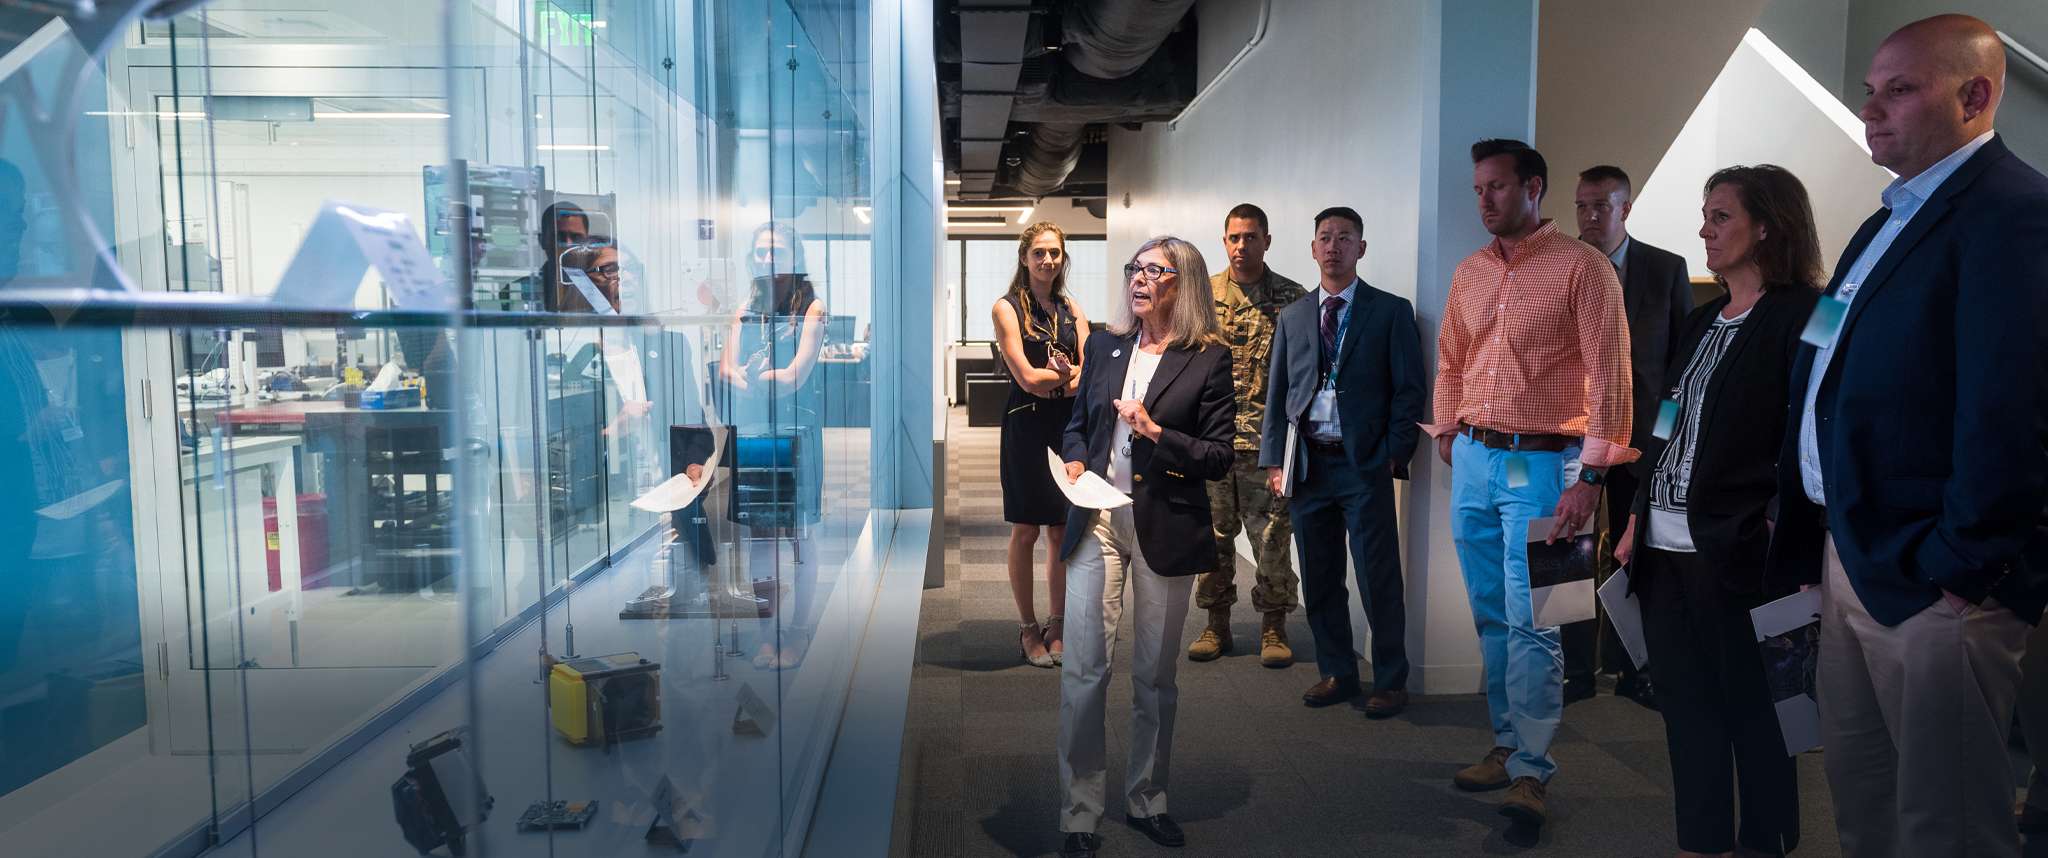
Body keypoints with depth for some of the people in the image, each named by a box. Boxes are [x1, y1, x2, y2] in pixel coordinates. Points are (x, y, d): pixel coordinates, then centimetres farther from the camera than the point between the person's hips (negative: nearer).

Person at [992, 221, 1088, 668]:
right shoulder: (1007, 308, -4)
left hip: (1070, 425, 4)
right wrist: (1070, 373, 0)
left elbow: (1090, 373, 2)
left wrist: (1053, 375, -14)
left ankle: (1057, 625, 21)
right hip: (1028, 426, -4)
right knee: (1026, 531, 3)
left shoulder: (1072, 308, 11)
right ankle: (1028, 628, 16)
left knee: (1063, 531, 9)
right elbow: (1028, 378, -12)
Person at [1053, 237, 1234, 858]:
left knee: (1155, 674, 10)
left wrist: (1156, 434, -16)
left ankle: (1146, 800, 28)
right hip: (1097, 521, 2)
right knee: (1084, 668, -3)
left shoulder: (1208, 359, -1)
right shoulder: (1104, 347, 11)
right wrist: (1075, 460, 0)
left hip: (1165, 527, -2)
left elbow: (1220, 458, -3)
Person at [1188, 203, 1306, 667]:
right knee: (1213, 536, 9)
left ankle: (1274, 628, 16)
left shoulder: (1293, 298, 3)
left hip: (1269, 442, -2)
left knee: (1272, 536, 2)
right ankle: (1217, 625, 22)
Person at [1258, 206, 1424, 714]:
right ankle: (1337, 673, 25)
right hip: (1306, 466, 4)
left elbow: (1408, 390, -2)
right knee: (1319, 580, 11)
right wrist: (1274, 460, 4)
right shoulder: (1292, 317, 13)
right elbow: (1277, 391, 12)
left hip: (1364, 465, -4)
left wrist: (1393, 457, -10)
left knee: (1379, 581, 0)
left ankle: (1390, 682, 15)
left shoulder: (1391, 311, 2)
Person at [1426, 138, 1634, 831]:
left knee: (1530, 624, -6)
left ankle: (1530, 769, 4)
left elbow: (1609, 372, -10)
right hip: (1472, 460, 6)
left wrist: (1590, 476, -15)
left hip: (1539, 465, -6)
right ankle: (1508, 742, 23)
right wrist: (1448, 437, 13)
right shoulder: (1469, 273, 13)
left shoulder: (1581, 266, -6)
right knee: (1491, 616, 12)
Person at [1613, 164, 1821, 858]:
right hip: (1665, 544, 7)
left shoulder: (1798, 314, -5)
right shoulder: (1701, 321, 17)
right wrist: (1639, 517, 14)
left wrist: (1784, 534, -17)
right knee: (1687, 703, 12)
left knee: (1749, 706, 4)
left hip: (1732, 546, -7)